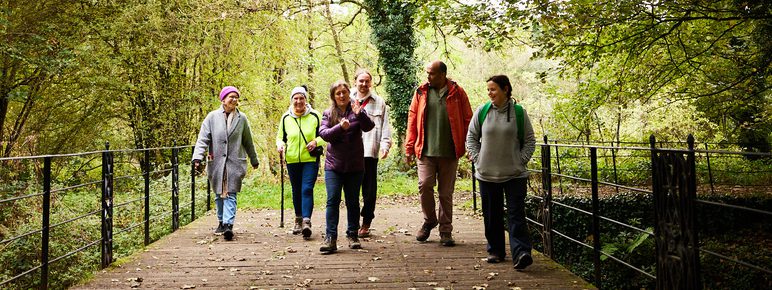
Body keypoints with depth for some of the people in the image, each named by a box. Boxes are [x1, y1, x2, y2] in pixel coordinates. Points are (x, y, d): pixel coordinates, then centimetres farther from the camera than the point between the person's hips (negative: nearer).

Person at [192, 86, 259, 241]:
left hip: (235, 163, -1)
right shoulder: (212, 117, 2)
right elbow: (203, 139, -1)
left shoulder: (242, 118, 6)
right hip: (216, 163, 1)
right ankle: (221, 221, 27)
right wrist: (197, 157, -14)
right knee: (219, 195, 12)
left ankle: (228, 225, -15)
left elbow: (248, 142, 16)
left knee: (230, 194, -9)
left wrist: (254, 160, 23)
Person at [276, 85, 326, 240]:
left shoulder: (315, 115, -2)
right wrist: (280, 145, -6)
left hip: (310, 159, -3)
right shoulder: (286, 118, 5)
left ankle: (306, 221, -21)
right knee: (296, 191, 13)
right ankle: (298, 219, 29)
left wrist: (316, 142, -13)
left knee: (307, 189, -15)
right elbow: (280, 137, 16)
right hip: (292, 160, 3)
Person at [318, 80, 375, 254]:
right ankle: (330, 238, -6)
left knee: (353, 201, 8)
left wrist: (359, 114, -34)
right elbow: (323, 133, -7)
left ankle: (352, 235, 18)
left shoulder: (356, 111, 2)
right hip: (333, 165, 0)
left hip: (355, 165, 0)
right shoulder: (328, 113, 6)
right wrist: (340, 127, -24)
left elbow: (369, 127, -14)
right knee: (333, 200, -6)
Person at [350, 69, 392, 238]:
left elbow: (385, 126, 6)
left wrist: (385, 145, -8)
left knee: (369, 190, 2)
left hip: (370, 152, -1)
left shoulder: (379, 103, 9)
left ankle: (366, 224, 11)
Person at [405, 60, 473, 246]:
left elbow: (467, 120, 4)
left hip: (449, 152, -1)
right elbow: (412, 121, 7)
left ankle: (445, 231, 17)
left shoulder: (457, 93, 2)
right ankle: (429, 221, 15)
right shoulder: (421, 93, 6)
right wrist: (410, 148, 3)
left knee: (446, 192, 6)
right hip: (426, 151, 1)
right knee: (424, 185, -10)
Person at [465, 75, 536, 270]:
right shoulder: (482, 112, 2)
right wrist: (477, 159, 1)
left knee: (516, 214, -7)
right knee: (492, 215, 9)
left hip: (515, 174, -2)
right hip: (487, 173, 2)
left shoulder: (519, 112, -1)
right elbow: (471, 137, 11)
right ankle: (495, 251, 22)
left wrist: (522, 160, -3)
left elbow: (529, 140, 7)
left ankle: (521, 253, -11)